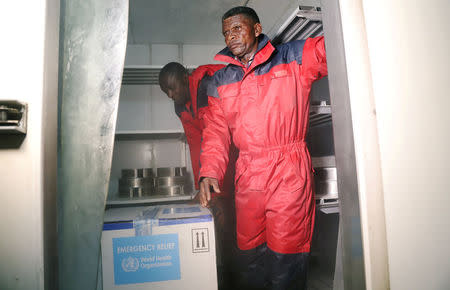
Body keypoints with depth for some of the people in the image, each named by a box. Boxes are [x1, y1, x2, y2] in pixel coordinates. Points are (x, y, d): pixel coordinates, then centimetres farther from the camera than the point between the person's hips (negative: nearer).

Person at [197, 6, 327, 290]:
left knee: (286, 253, 1)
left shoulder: (295, 58, 6)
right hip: (247, 176, 4)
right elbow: (216, 131, 11)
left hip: (290, 173, -3)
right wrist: (210, 172, -1)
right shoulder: (220, 82, 14)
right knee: (250, 255, 14)